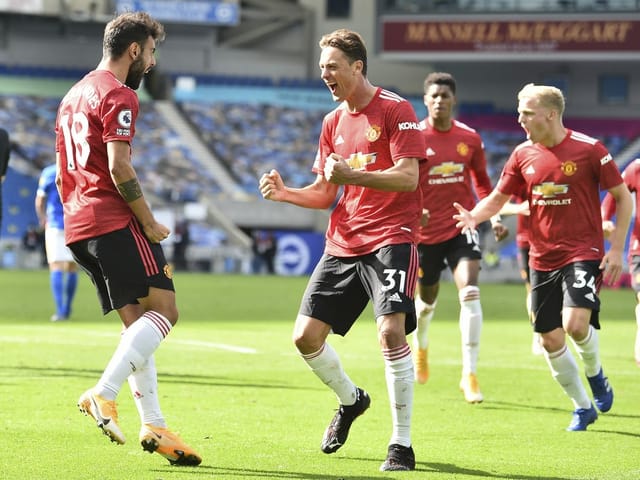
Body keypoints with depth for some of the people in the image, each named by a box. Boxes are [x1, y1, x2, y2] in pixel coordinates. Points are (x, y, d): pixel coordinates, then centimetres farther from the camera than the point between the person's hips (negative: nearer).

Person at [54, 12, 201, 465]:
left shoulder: (73, 96, 23)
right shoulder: (119, 96, -7)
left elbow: (62, 175, 25)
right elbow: (119, 166, -18)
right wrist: (149, 223, -12)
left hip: (77, 225, 10)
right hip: (115, 222, -10)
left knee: (138, 322, 9)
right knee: (163, 309, -10)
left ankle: (153, 426, 2)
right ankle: (103, 393, -24)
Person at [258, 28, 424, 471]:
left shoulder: (395, 110, -7)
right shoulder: (334, 122, 15)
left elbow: (408, 177, -16)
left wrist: (351, 174, -27)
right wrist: (285, 193, -1)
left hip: (390, 239, -7)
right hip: (343, 243, 7)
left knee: (391, 331, -22)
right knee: (306, 337, 3)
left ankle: (402, 443, -13)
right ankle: (351, 400, 32)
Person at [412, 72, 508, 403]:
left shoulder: (470, 138, 0)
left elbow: (482, 182, 14)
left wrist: (494, 218, 5)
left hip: (462, 227, 1)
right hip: (426, 231, -1)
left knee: (470, 294, -18)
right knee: (427, 298, 17)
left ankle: (470, 374, -15)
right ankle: (421, 346, 53)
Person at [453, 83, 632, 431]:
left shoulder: (588, 149, -10)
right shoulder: (523, 155, 2)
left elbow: (623, 197, -3)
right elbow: (499, 197, 12)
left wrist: (616, 248, -9)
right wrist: (474, 216, -10)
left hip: (583, 252, -5)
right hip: (543, 257, 5)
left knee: (575, 323, -24)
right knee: (551, 341, 4)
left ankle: (595, 374, 8)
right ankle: (582, 407, 24)